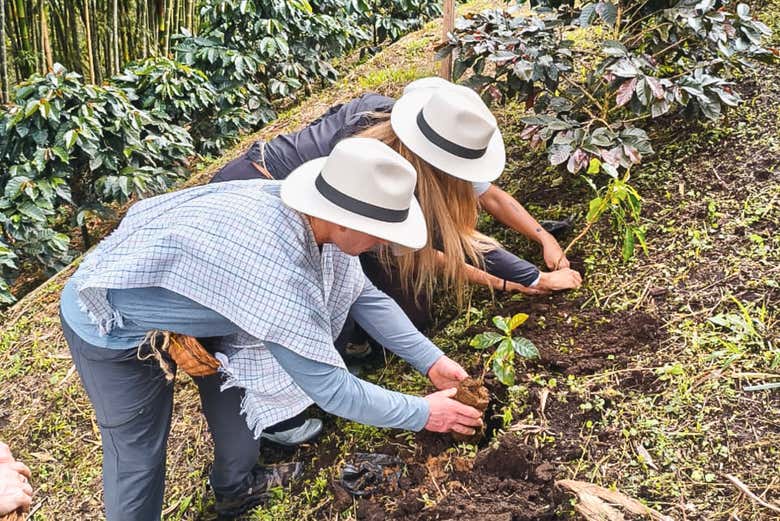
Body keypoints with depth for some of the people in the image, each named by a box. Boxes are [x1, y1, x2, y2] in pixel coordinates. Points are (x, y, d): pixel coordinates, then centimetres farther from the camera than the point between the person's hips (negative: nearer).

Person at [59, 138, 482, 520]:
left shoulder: (309, 214, -14)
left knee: (241, 369, 15)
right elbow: (329, 388, -28)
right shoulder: (279, 272, -39)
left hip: (164, 292, 8)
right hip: (108, 326, -8)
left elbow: (362, 295, 2)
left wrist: (432, 361, 2)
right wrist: (422, 414, -16)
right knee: (138, 453, 2)